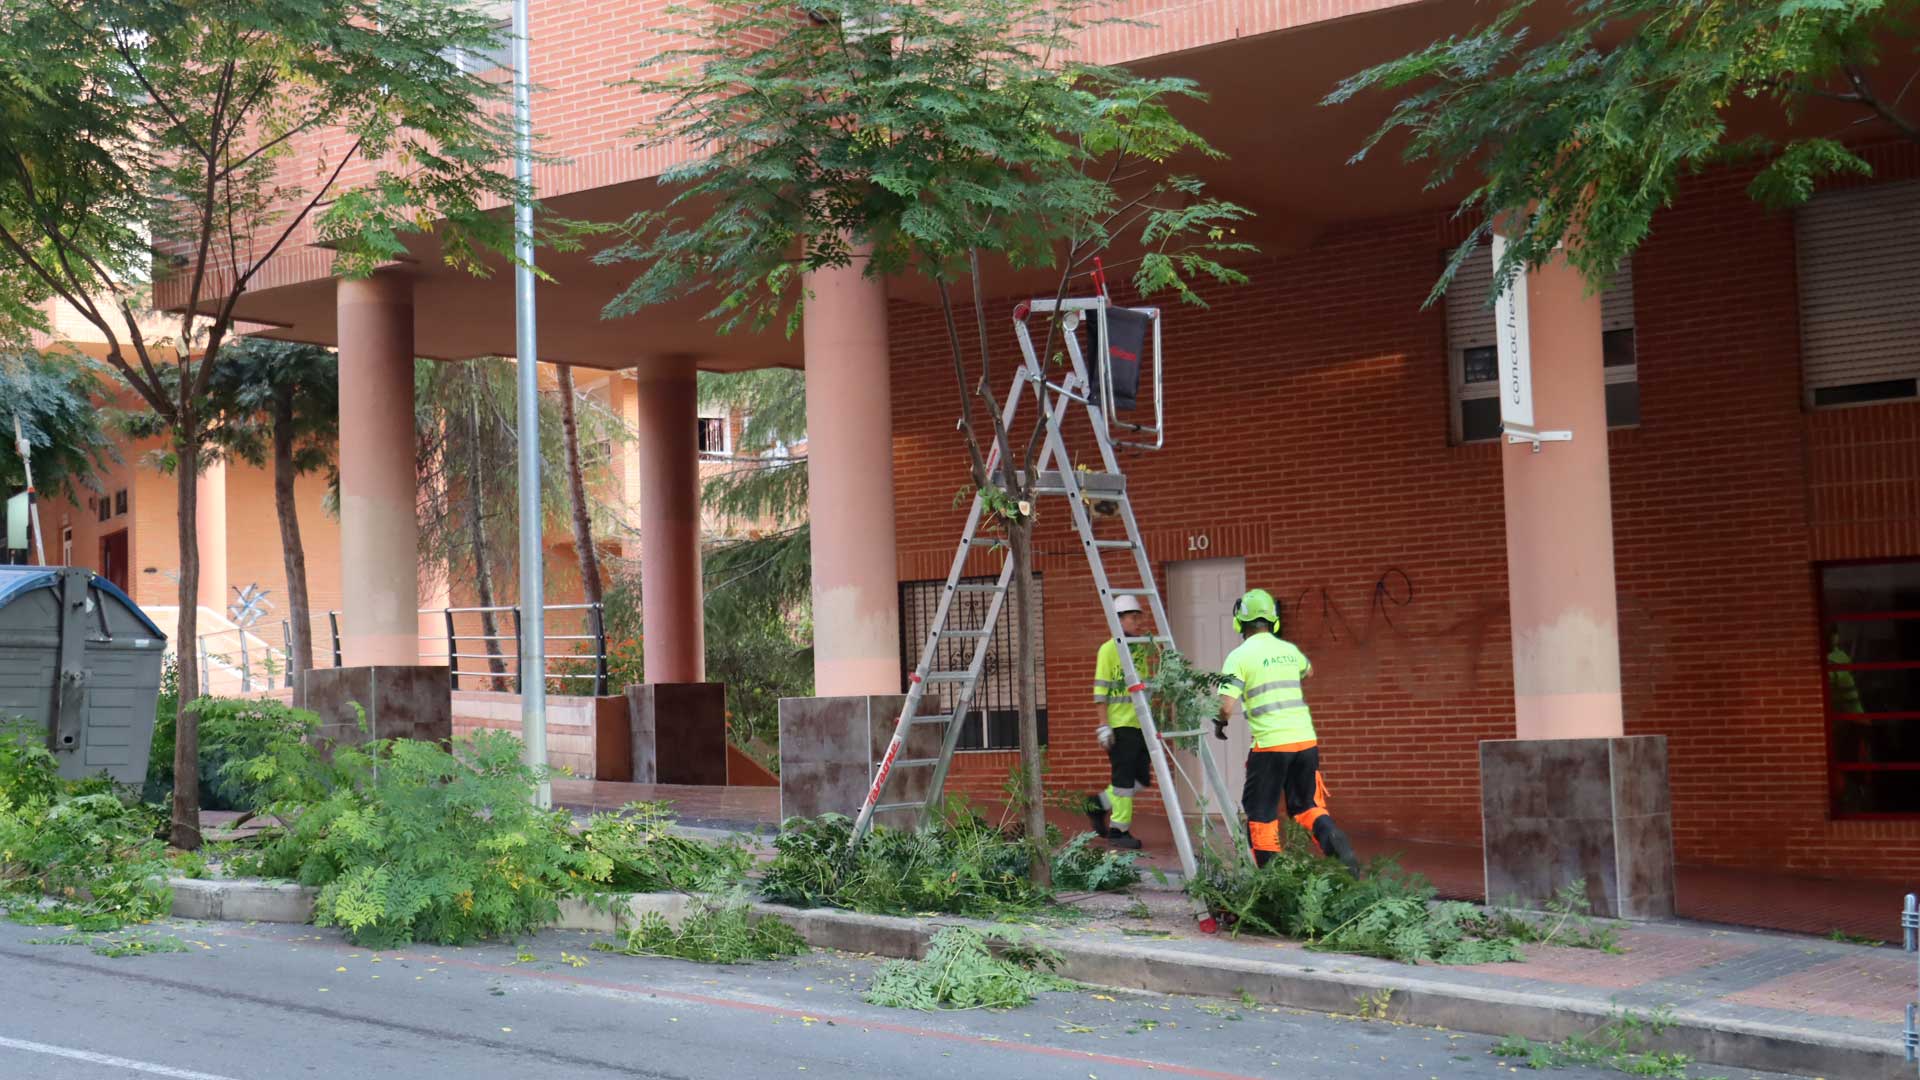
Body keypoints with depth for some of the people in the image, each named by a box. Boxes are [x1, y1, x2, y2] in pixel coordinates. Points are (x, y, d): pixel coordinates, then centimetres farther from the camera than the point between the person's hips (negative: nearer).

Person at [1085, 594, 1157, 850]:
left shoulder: (1141, 647, 15)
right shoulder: (1108, 649, -6)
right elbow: (1101, 690, -10)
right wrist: (1103, 726, -14)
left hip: (1140, 723, 7)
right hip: (1120, 724, -7)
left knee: (1141, 778, 9)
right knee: (1124, 778, -4)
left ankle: (1100, 803, 25)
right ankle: (1119, 829, 5)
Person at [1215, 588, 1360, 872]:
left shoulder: (1239, 656, -5)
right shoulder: (1289, 650, 12)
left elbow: (1226, 707, -11)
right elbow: (1308, 670, 37)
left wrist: (1219, 725, 10)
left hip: (1270, 743, -5)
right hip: (1305, 739, 5)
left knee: (1261, 812, 9)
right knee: (1307, 805, 15)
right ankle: (1331, 838, -13)